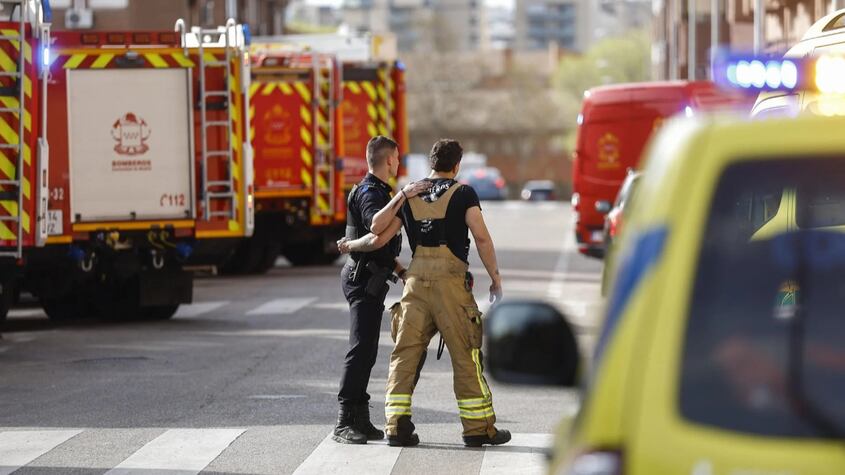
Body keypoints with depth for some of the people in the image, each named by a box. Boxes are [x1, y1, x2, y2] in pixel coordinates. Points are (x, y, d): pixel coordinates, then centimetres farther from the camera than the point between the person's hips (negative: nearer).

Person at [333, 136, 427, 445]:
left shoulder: (378, 191, 19)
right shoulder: (369, 193, -14)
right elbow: (376, 226, -36)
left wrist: (401, 270, 23)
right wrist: (401, 197, -38)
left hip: (371, 279, 11)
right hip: (363, 279, -11)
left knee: (366, 350, 11)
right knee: (361, 349, -14)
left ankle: (359, 420, 14)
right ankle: (345, 423, -16)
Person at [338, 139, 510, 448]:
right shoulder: (463, 193, 2)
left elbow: (378, 239, 9)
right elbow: (481, 238, -6)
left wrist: (350, 246, 28)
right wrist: (495, 279, 2)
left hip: (416, 281, 3)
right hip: (451, 281, -3)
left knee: (405, 354, 5)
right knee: (465, 355, 2)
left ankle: (397, 426, 0)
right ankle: (478, 428, 5)